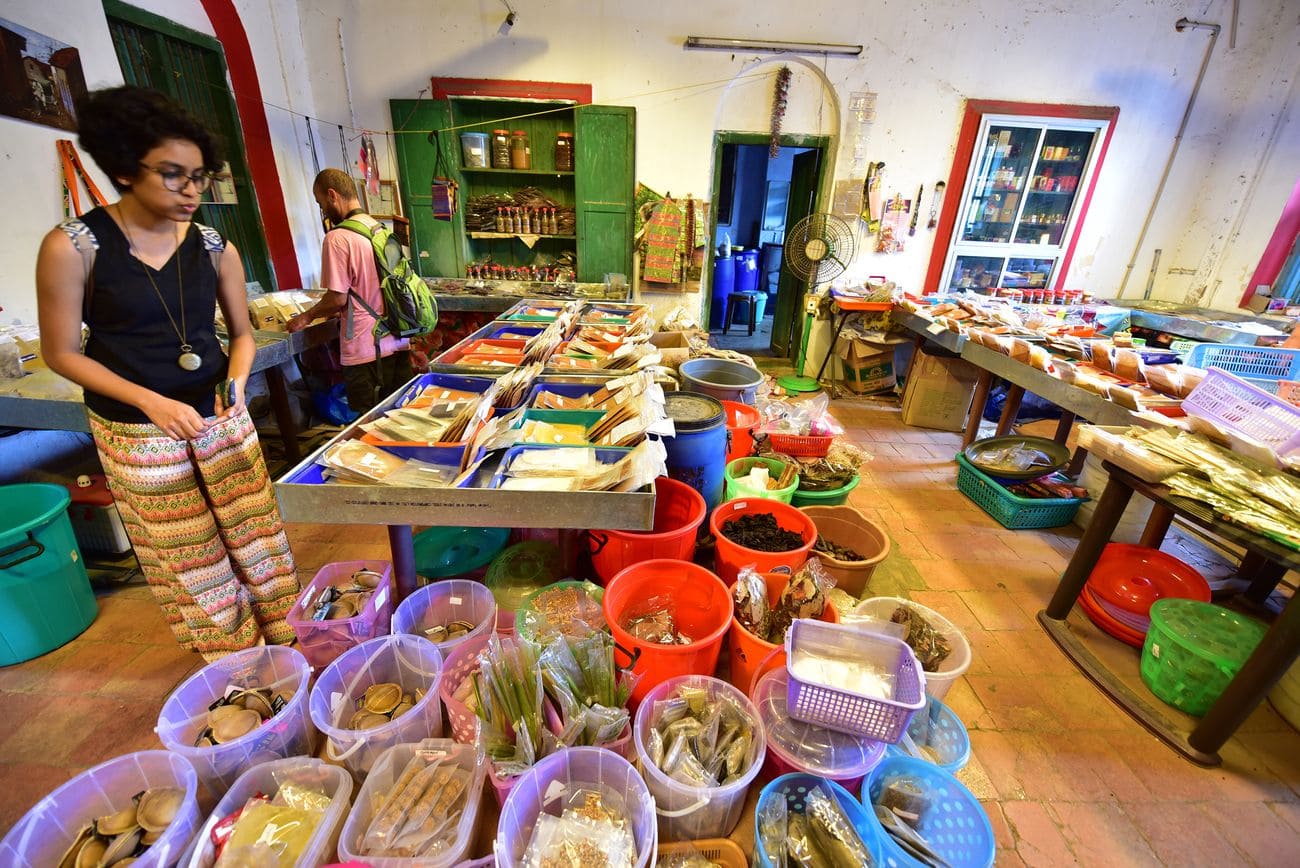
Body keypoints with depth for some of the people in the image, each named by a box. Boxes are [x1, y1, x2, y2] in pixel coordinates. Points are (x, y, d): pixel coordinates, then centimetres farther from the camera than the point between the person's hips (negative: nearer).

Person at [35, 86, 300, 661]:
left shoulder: (214, 247, -1)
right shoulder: (72, 247, -10)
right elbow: (61, 352, -5)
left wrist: (236, 381, -13)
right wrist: (153, 402, -18)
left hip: (222, 417, 2)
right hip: (137, 430, -2)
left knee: (258, 536, 8)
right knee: (188, 560, 10)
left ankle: (289, 648, 28)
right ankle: (239, 673, 29)